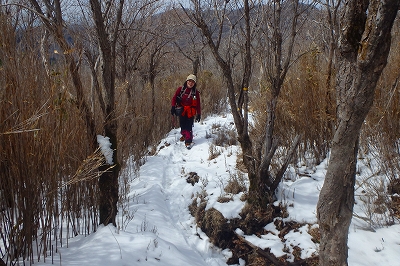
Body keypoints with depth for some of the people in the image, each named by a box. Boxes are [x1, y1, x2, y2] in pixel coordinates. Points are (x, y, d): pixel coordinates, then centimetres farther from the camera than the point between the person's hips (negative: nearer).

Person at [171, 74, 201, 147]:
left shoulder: (196, 92, -2)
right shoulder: (181, 89, -1)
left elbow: (198, 104, 0)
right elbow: (174, 98, -1)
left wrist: (199, 114, -2)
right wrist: (173, 107, -14)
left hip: (190, 113, -2)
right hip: (181, 111, 2)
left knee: (189, 127, -8)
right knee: (182, 125, 17)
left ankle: (188, 141, -1)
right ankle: (184, 135, 43)